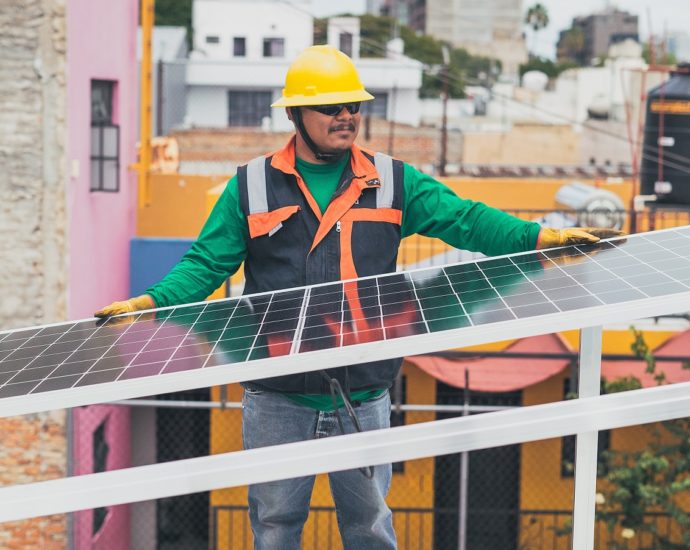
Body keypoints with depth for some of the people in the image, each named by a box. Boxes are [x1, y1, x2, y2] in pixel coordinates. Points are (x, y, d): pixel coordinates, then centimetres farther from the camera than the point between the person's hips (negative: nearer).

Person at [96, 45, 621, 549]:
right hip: (277, 397, -1)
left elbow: (466, 221, 0)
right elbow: (206, 263, 3)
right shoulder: (253, 185, 3)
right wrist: (149, 302, -13)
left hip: (363, 393, 1)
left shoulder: (393, 181, 6)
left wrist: (547, 236, -12)